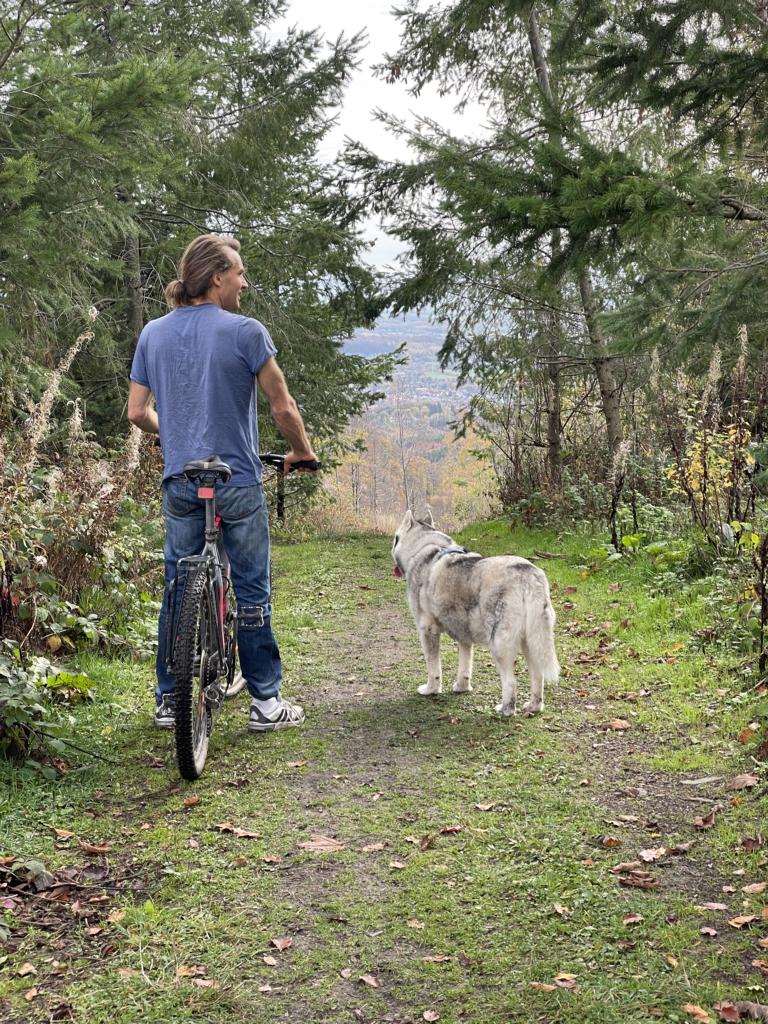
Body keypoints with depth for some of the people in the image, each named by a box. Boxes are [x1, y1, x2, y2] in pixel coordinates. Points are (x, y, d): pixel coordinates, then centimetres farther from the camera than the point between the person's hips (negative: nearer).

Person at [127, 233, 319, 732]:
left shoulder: (153, 334, 5)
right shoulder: (245, 331, -10)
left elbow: (137, 412, 8)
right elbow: (283, 407, -7)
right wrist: (302, 451, 10)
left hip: (179, 482, 4)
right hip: (238, 483, -4)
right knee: (252, 591, 5)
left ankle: (169, 701, 18)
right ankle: (266, 702, 12)